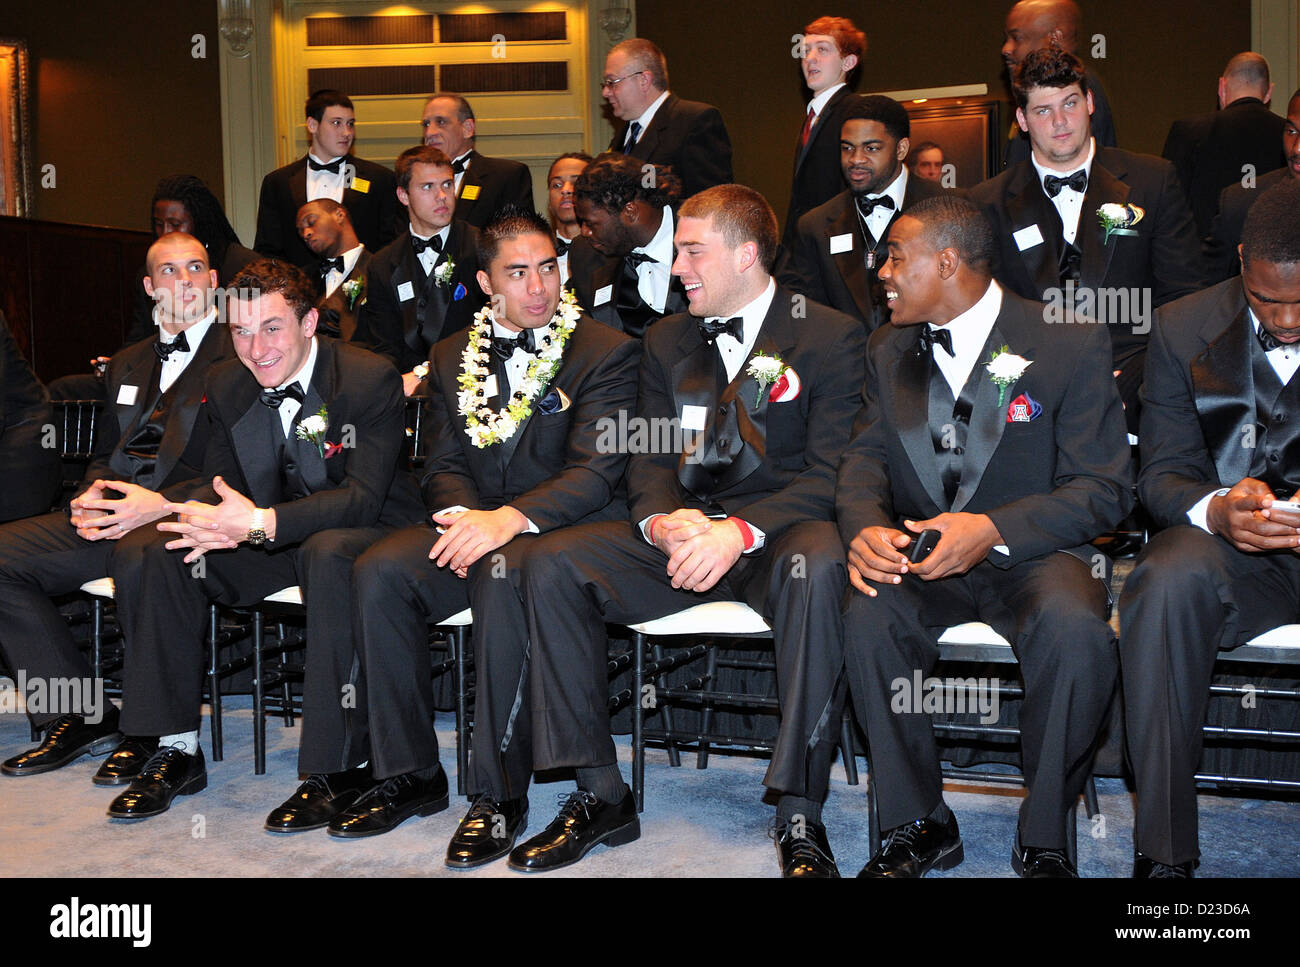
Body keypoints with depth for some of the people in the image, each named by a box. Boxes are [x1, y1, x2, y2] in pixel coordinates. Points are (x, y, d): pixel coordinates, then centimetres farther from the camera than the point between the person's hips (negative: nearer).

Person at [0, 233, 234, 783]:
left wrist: (162, 503, -19)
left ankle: (151, 732, -19)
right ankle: (83, 717, -5)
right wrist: (91, 495, 3)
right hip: (110, 516, 8)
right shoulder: (126, 364, 27)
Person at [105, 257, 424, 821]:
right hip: (268, 538, 6)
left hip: (364, 530, -6)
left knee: (329, 552, -40)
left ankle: (337, 765, -31)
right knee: (149, 557, -13)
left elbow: (363, 496, -24)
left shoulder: (372, 379, -18)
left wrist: (261, 523, -38)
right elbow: (219, 479, 5)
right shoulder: (225, 384, 2)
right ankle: (178, 751, -4)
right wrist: (210, 519, -22)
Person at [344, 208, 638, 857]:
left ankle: (500, 796, -25)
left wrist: (509, 519, -27)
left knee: (503, 573, -36)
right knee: (378, 572, -21)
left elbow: (595, 473, -12)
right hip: (474, 520, 5)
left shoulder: (608, 352, -1)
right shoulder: (452, 357, 14)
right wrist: (466, 517, -14)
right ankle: (406, 772, -7)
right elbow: (444, 465, 10)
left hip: (566, 527, -5)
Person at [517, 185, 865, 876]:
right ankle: (600, 793, -11)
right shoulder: (667, 340, 15)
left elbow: (831, 473, -9)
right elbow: (649, 459, 10)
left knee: (816, 566, -39)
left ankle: (799, 814, -27)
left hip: (776, 535, -4)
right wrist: (662, 521, -14)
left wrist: (740, 531, -25)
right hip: (681, 536, 5)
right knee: (551, 562, -18)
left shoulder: (830, 336, 0)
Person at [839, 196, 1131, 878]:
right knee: (868, 618, -29)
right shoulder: (888, 350, 11)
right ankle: (918, 827, -9)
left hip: (1032, 550, -3)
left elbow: (1103, 488, -8)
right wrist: (865, 527, -20)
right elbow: (865, 459, 5)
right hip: (917, 553, 3)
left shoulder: (1072, 343, -4)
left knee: (1076, 632, -34)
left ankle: (1043, 837, -10)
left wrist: (992, 529, -24)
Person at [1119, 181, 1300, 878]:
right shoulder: (1186, 329, 3)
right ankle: (1162, 852, -25)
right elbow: (1163, 475, 2)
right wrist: (1216, 509, -24)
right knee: (1166, 581, -34)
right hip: (1228, 550, 1)